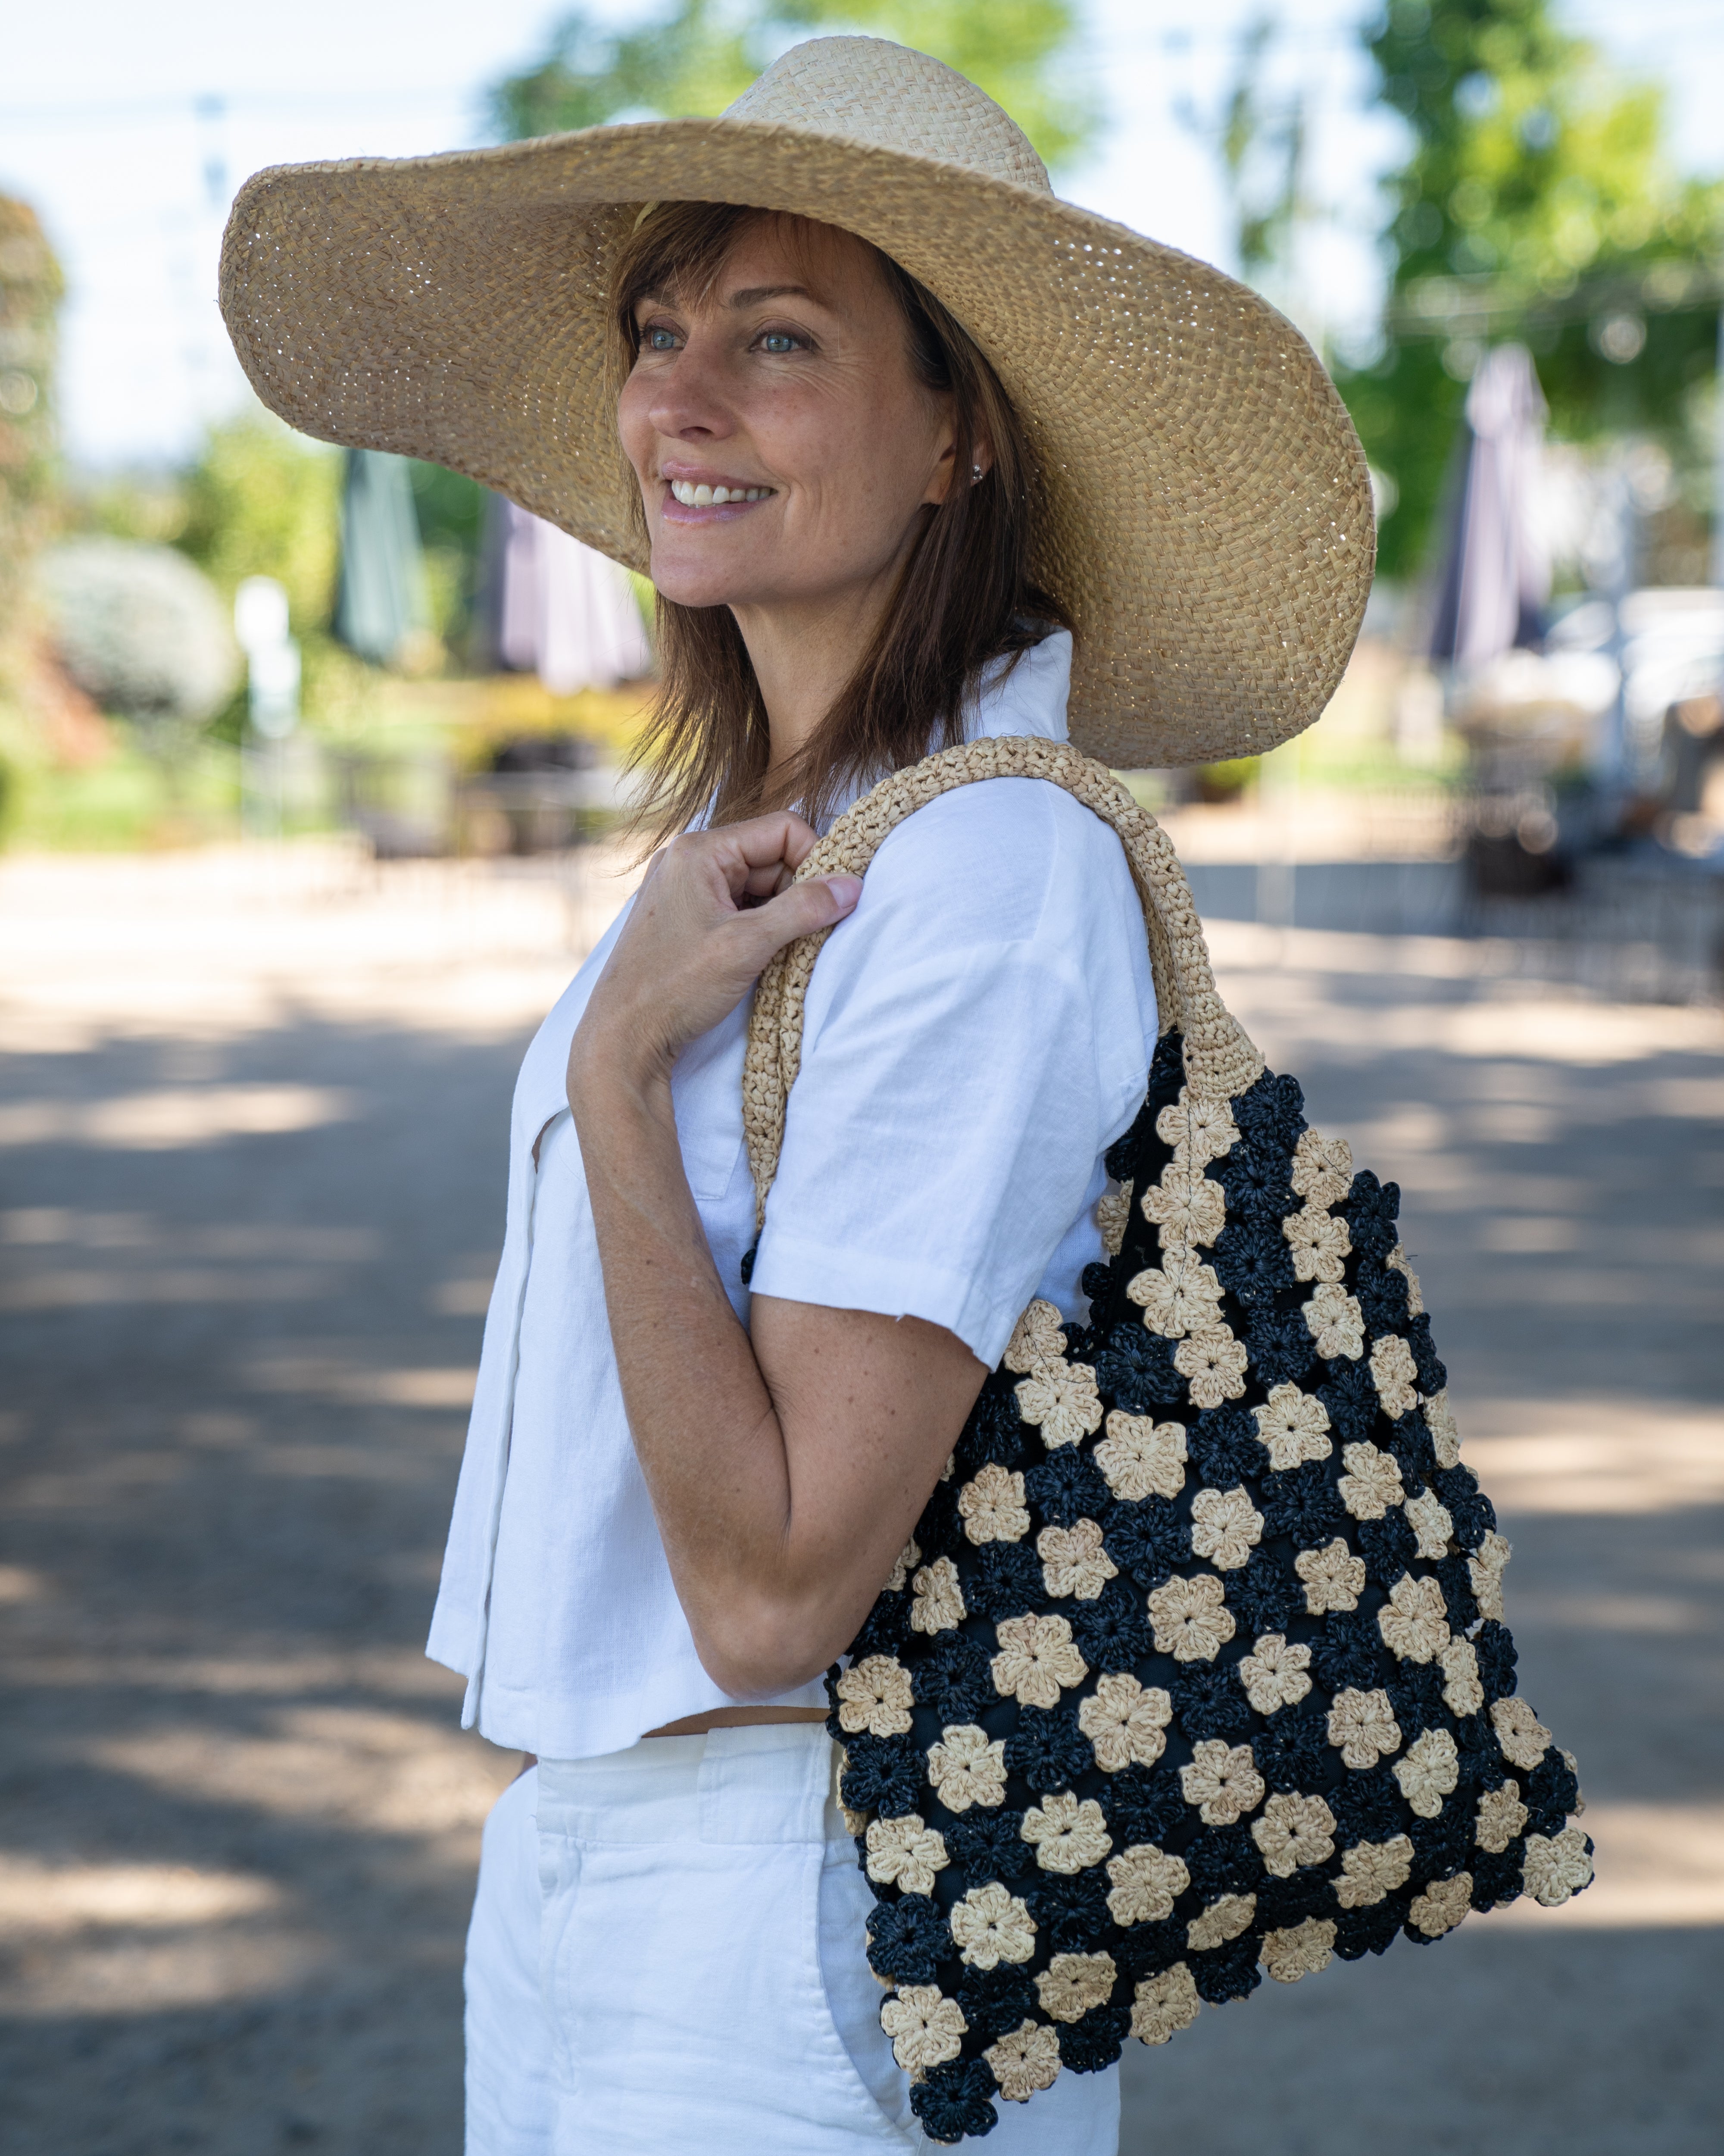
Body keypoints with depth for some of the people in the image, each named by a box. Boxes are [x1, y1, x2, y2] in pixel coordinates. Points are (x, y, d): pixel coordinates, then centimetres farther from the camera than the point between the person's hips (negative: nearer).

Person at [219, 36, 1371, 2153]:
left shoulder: (990, 885, -21)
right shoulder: (745, 829, 6)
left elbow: (775, 1585, -25)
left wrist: (617, 1057, -23)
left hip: (809, 1940, -8)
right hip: (574, 1860, 8)